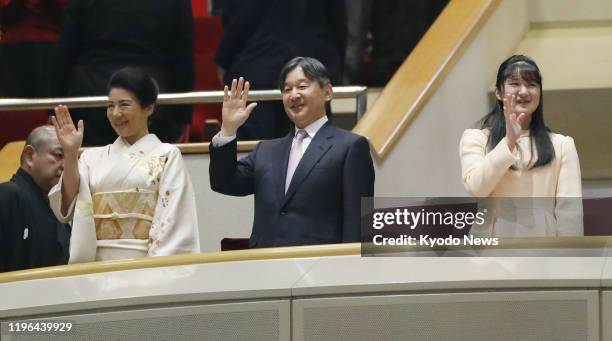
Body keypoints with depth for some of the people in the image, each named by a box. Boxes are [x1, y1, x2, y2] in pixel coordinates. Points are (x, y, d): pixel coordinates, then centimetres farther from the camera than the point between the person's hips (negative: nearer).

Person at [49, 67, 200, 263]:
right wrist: (70, 153, -6)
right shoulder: (94, 157, 15)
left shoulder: (166, 156, 4)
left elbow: (170, 224, -5)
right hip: (98, 265, 3)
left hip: (142, 263, -3)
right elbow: (69, 207, 2)